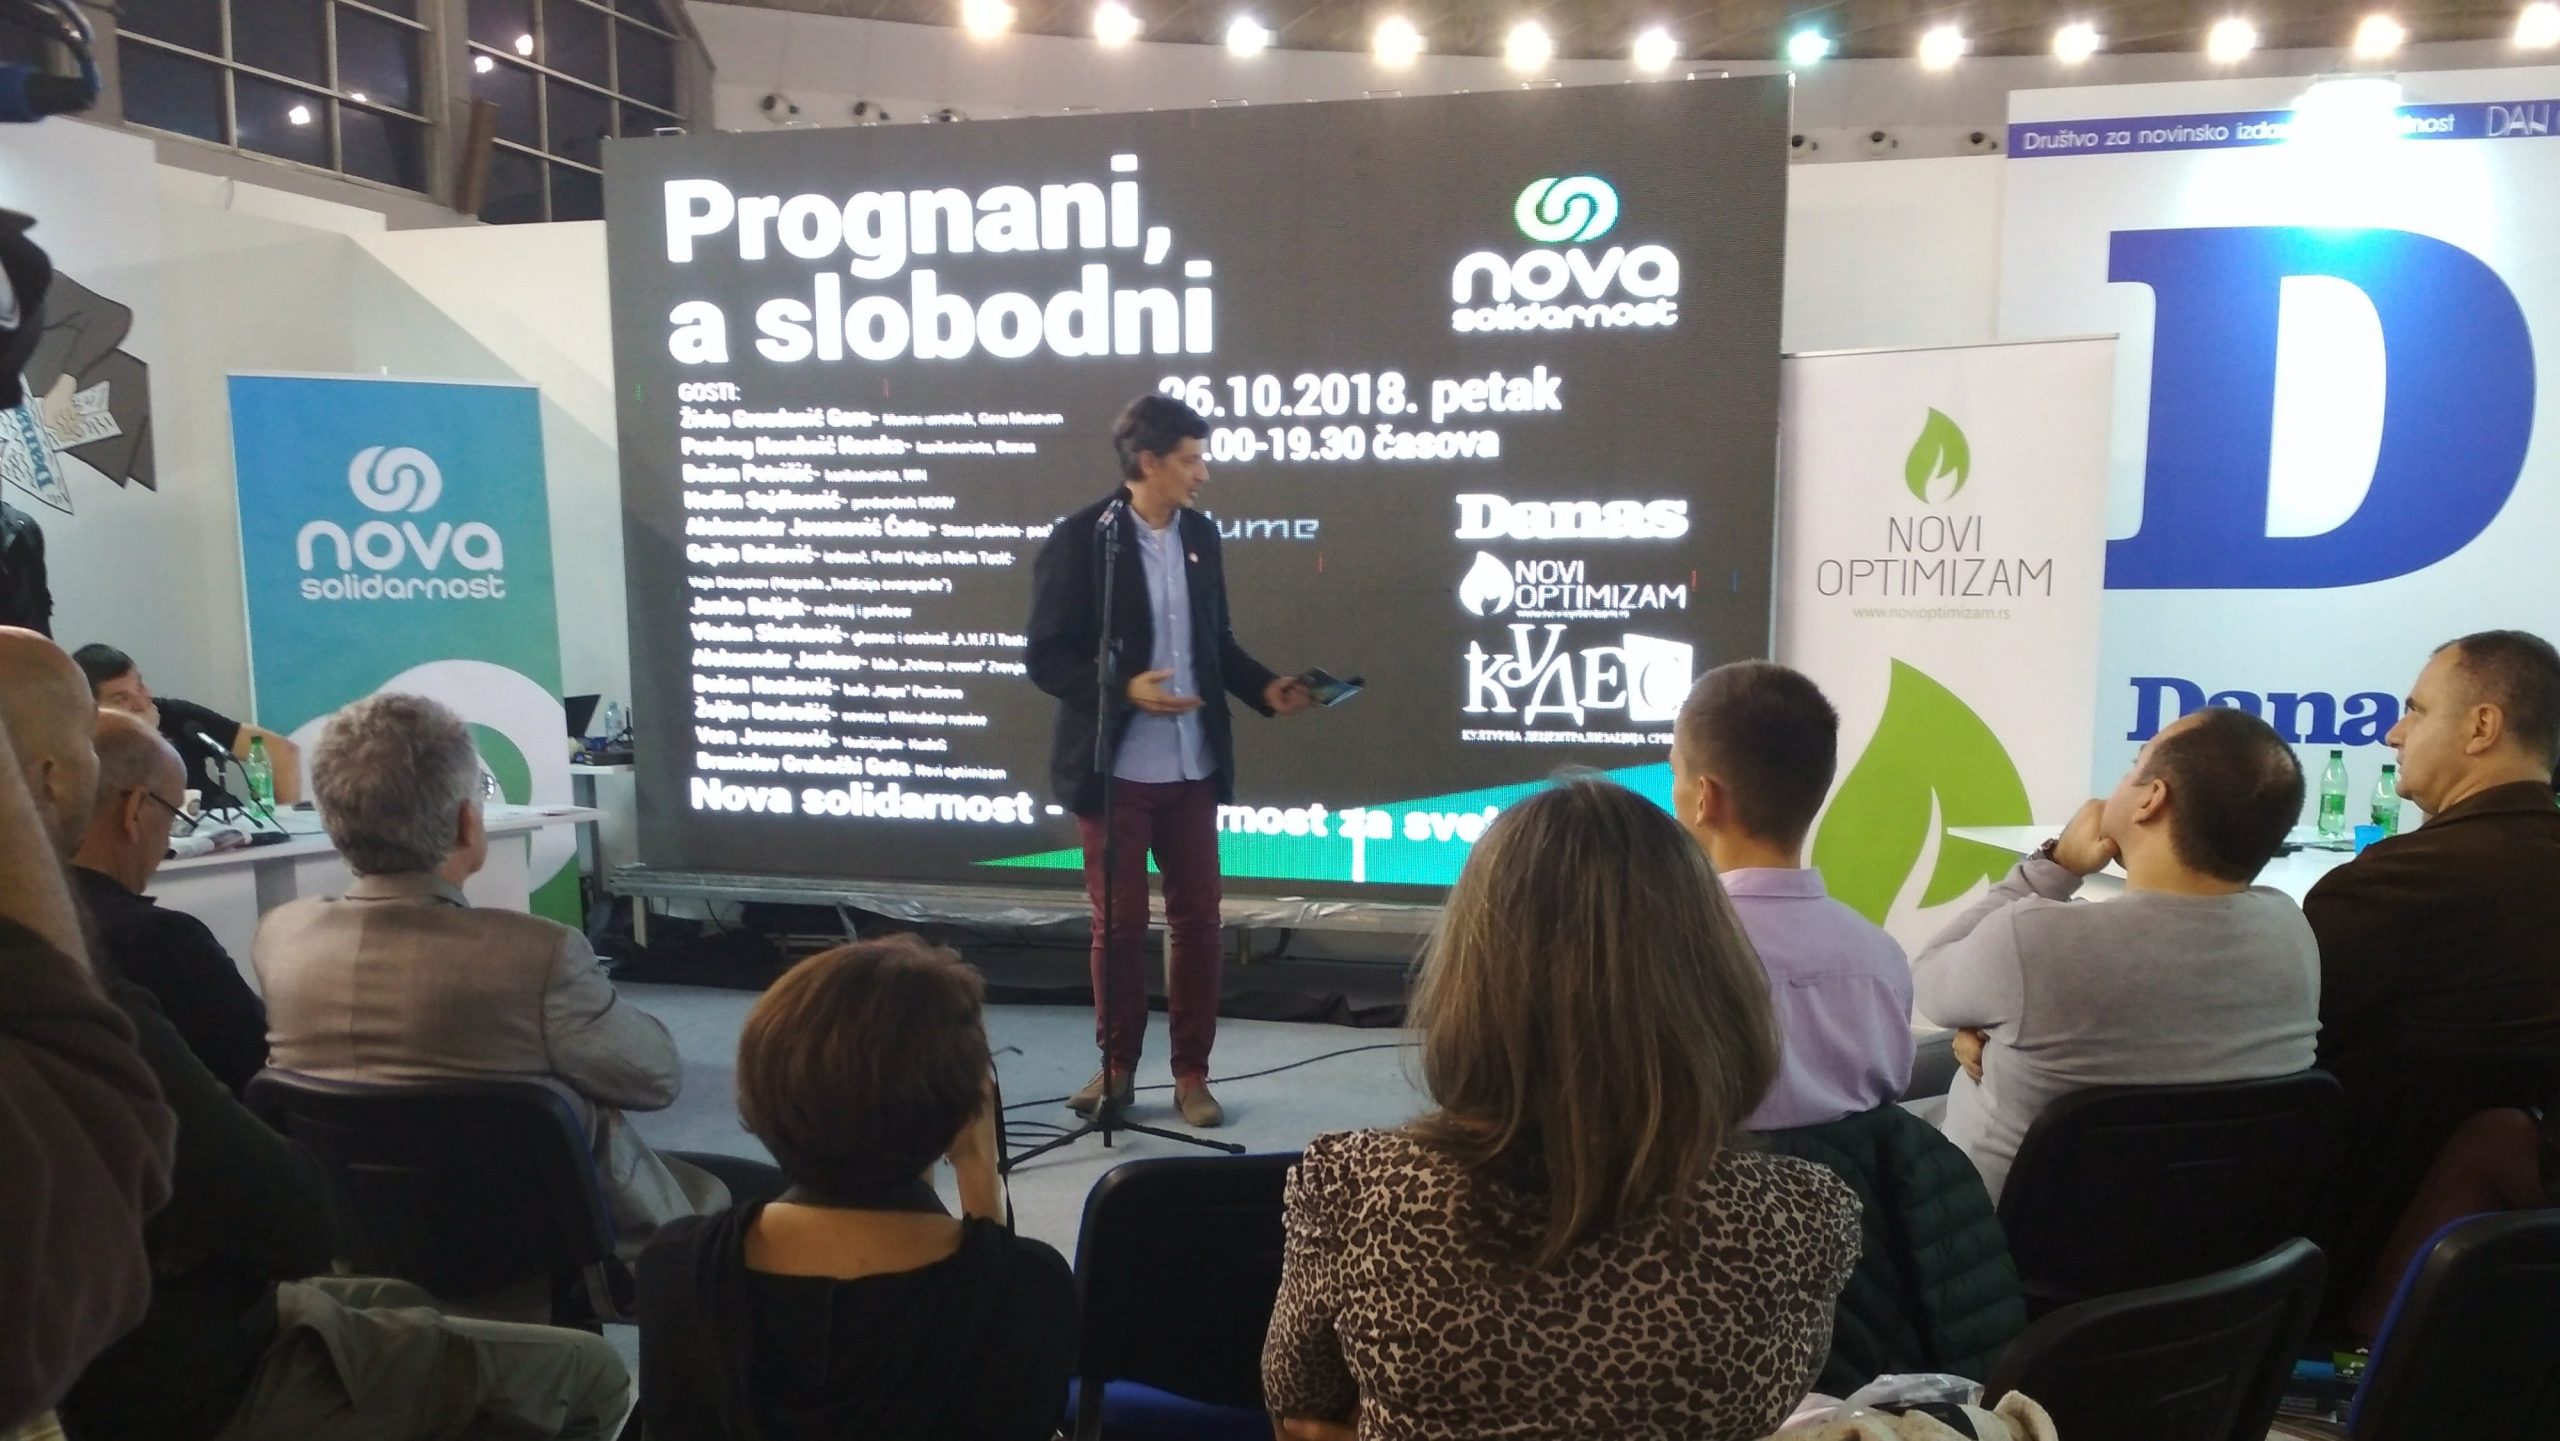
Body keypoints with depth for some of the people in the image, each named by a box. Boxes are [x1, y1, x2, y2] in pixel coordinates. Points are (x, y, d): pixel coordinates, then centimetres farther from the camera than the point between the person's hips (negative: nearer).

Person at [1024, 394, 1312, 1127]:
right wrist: (1123, 690, -24)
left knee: (1197, 917, 8)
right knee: (1118, 922, 6)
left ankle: (1191, 1071, 20)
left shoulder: (1200, 534, 6)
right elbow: (1046, 657, -11)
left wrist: (1264, 687, -2)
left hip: (1192, 767, 5)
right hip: (1114, 768, -4)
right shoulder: (1080, 539, -10)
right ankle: (1117, 1064, 24)